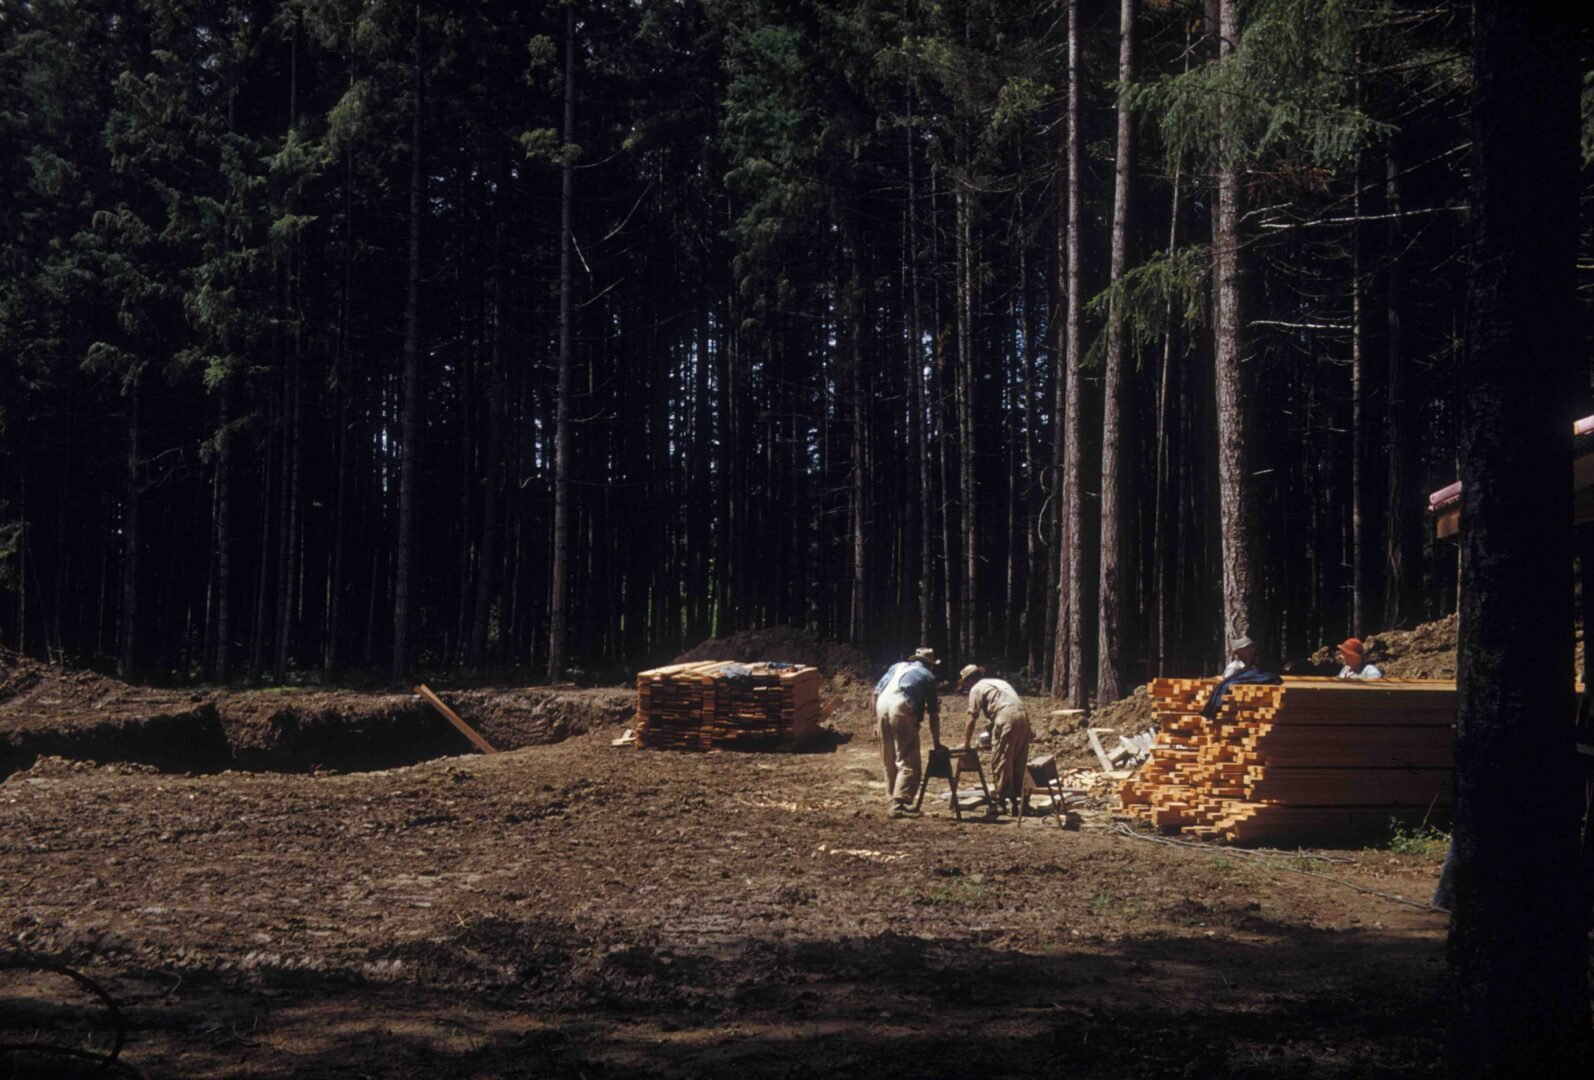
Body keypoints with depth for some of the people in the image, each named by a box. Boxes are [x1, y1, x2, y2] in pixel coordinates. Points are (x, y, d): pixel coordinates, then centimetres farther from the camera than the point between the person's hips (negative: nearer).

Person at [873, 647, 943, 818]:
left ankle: (895, 799, 24)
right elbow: (933, 714, 16)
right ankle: (898, 804, -13)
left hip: (882, 705, 5)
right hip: (902, 709, -5)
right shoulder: (928, 676, 17)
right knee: (908, 762, -3)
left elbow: (876, 691, 17)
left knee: (890, 761, 16)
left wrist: (876, 718, 21)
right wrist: (936, 743, 20)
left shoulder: (897, 666, 28)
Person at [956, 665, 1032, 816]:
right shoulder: (999, 682, 31)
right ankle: (1015, 800, 17)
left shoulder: (976, 689, 9)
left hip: (1006, 718, -7)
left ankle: (1002, 802, 2)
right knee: (1018, 762, 13)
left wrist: (966, 743, 14)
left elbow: (971, 719, 5)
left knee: (1000, 762, 1)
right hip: (1023, 716, 7)